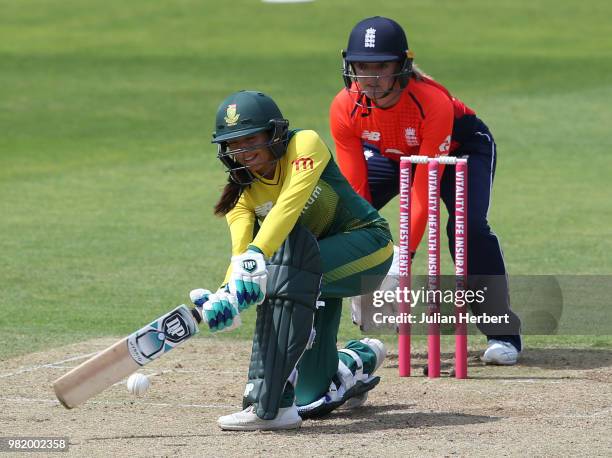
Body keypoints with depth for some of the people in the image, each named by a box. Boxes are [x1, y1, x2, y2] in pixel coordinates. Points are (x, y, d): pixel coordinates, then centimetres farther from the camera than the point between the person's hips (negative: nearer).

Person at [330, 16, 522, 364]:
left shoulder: (433, 102, -39)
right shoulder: (345, 109, -29)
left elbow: (424, 190, -37)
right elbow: (355, 189, -24)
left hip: (460, 146, -4)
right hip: (387, 154, 4)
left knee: (468, 225, -28)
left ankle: (503, 333, -15)